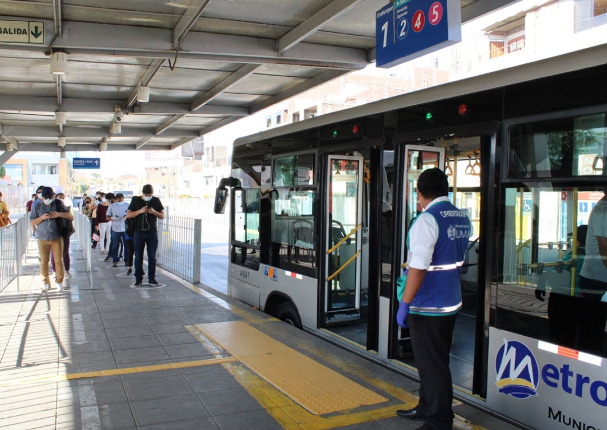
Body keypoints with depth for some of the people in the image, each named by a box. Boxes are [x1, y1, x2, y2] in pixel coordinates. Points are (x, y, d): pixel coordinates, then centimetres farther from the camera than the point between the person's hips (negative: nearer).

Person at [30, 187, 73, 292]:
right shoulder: (37, 206, 4)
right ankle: (45, 283, 16)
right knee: (44, 261, 4)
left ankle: (60, 282, 13)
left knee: (58, 261, 2)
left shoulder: (58, 204, 3)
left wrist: (58, 214, -14)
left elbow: (71, 216, 2)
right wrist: (42, 217, -14)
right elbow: (32, 222, 4)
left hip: (57, 237, -1)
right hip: (43, 238, 1)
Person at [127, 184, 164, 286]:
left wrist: (154, 212, -13)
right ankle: (138, 279, 10)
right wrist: (140, 211, -16)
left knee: (152, 256, 3)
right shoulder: (136, 200, 2)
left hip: (152, 233, 1)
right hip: (139, 233, -1)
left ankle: (152, 278, 12)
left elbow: (162, 216, 6)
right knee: (138, 257, 2)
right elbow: (128, 215, -2)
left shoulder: (156, 201, 5)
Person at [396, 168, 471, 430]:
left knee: (432, 365, 4)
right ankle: (427, 408, 37)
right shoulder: (463, 219, 5)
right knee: (436, 361, 21)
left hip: (427, 308, -8)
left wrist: (404, 304, -17)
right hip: (451, 303, 8)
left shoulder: (427, 220, -19)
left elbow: (418, 268, -24)